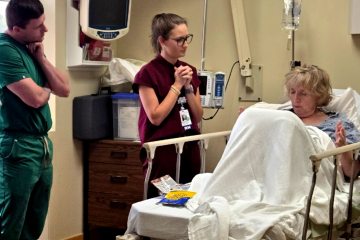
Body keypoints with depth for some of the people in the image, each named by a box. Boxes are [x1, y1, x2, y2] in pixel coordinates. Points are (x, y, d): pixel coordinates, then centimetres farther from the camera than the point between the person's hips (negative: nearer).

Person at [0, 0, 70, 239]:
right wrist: (47, 89, 3)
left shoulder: (31, 48, 12)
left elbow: (64, 89, 12)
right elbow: (35, 98, -20)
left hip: (43, 145, 9)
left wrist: (41, 58, 1)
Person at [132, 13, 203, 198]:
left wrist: (188, 87, -5)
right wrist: (177, 85, -12)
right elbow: (156, 117, -15)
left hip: (189, 148, 6)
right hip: (162, 151, -6)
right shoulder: (148, 73, -9)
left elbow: (198, 117, 9)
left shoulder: (189, 70, 10)